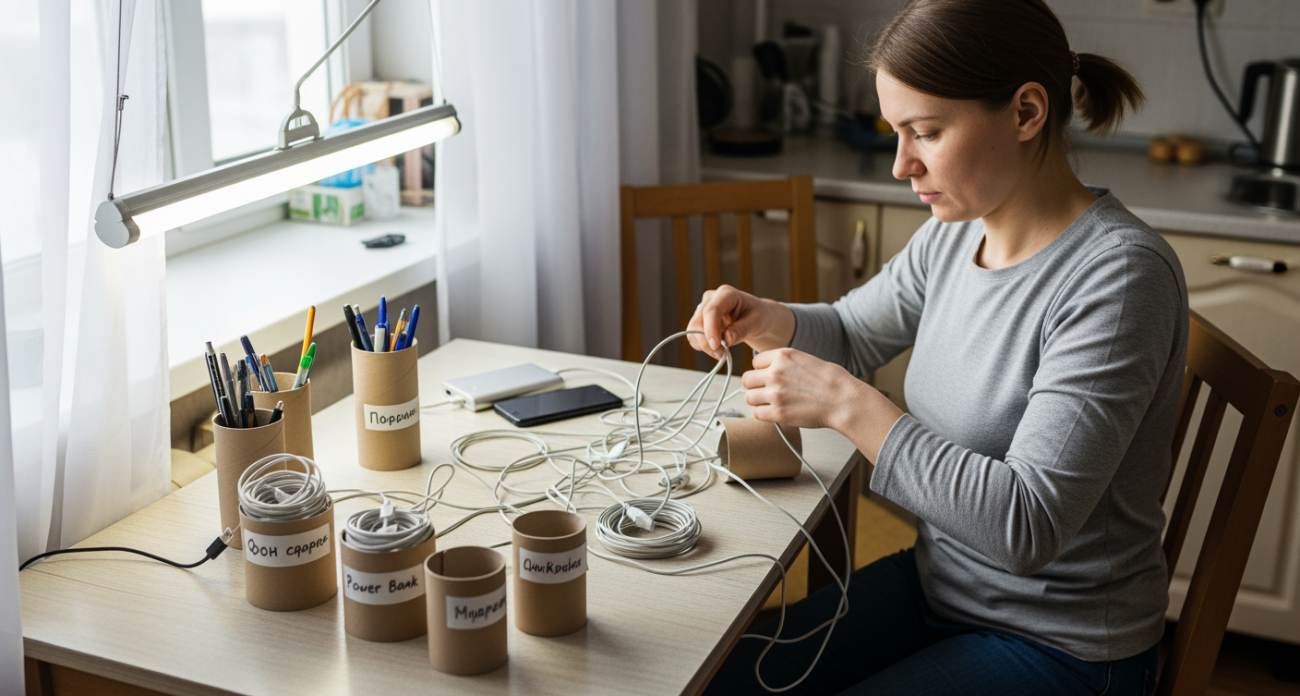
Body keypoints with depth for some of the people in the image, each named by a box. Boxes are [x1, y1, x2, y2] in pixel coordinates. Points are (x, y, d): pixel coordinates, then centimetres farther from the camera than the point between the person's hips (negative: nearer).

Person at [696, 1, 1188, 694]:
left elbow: (1027, 526, -30)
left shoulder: (1119, 274, -26)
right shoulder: (957, 232, -3)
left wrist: (849, 404, -29)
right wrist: (765, 320, -6)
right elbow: (851, 332, 16)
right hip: (933, 581, 7)